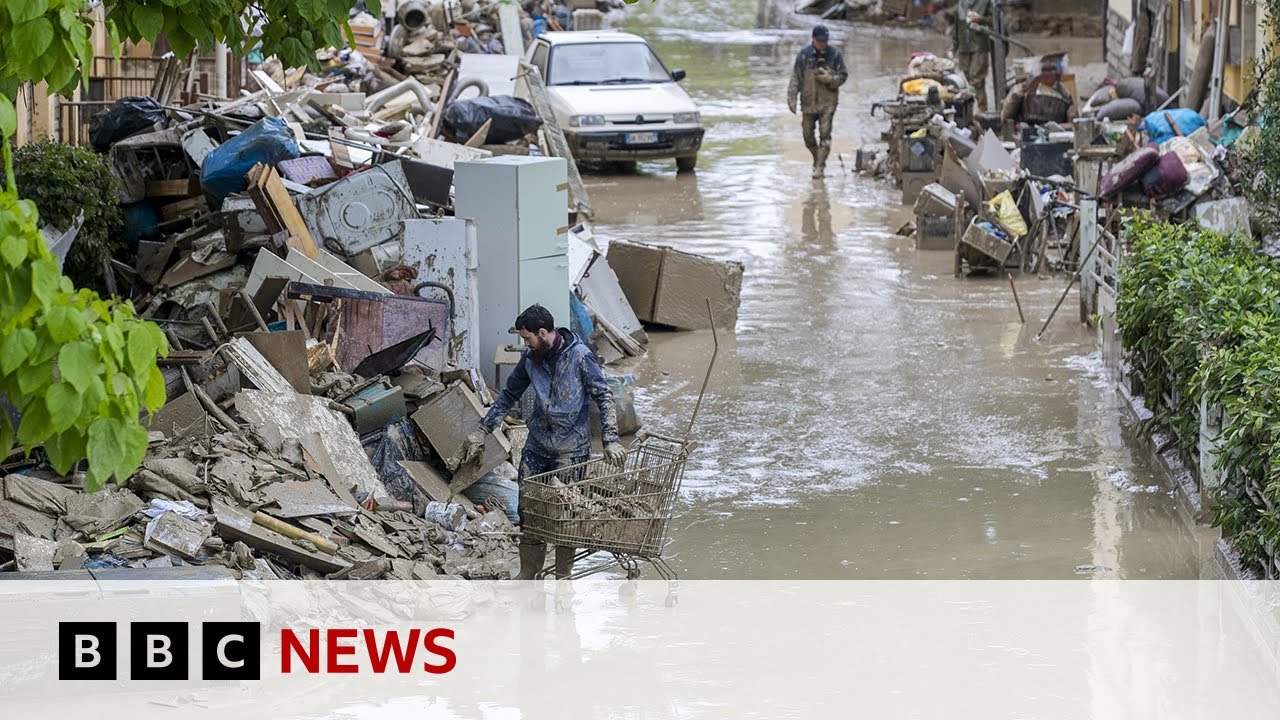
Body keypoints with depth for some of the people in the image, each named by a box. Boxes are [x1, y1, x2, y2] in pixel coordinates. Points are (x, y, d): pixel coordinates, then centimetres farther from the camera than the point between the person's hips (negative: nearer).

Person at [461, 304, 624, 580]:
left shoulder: (579, 356, -13)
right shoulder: (530, 358, 3)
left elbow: (604, 397, -10)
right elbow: (509, 395, 16)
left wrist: (610, 440, -17)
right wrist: (481, 431, 15)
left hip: (571, 450, -5)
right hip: (537, 446, 5)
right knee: (528, 510, 5)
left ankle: (563, 577, 13)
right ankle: (528, 573, 18)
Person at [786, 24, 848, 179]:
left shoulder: (834, 54, -3)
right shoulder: (804, 54, -4)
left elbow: (843, 75, 2)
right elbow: (795, 77, -2)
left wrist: (829, 79, -17)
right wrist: (791, 98, -9)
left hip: (828, 102, -2)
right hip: (808, 101, 2)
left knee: (825, 135, -8)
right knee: (808, 135, 10)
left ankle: (820, 167, -4)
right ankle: (818, 159, 32)